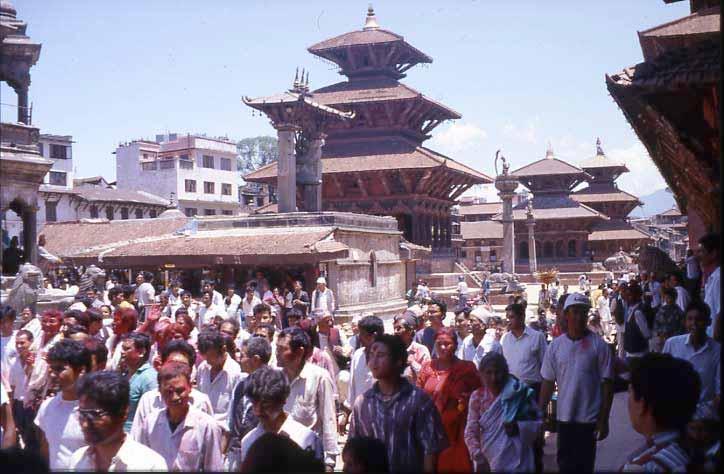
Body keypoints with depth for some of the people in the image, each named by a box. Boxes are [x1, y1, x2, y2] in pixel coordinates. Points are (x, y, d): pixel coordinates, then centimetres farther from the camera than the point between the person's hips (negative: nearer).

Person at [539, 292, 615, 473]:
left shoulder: (598, 345, -7)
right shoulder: (555, 345, 0)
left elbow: (607, 384, -5)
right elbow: (548, 382, 5)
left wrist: (604, 420, -8)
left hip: (589, 419, -3)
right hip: (564, 417, 3)